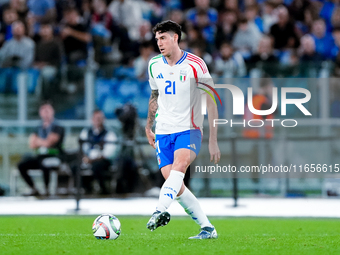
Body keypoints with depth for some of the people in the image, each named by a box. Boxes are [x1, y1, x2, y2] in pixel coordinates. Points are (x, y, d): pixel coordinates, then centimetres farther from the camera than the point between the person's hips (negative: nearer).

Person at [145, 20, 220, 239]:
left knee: (179, 165, -32)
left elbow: (211, 102, -5)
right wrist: (148, 127, 25)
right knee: (173, 182, -6)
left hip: (189, 130, -5)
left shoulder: (195, 64, -7)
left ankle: (161, 211, -51)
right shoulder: (154, 65, 8)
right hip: (163, 132, 5)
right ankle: (207, 228, 3)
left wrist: (213, 141, -9)